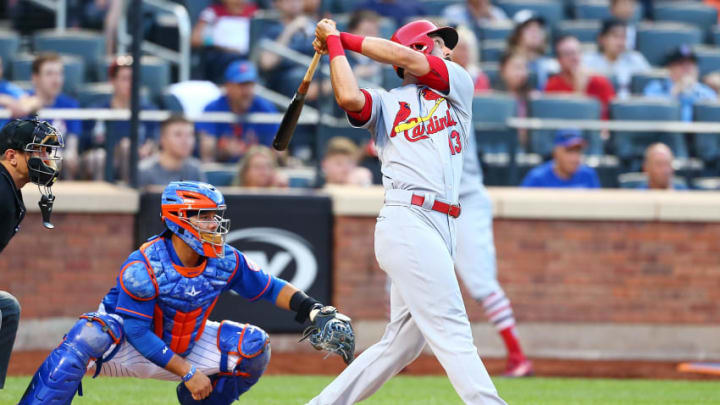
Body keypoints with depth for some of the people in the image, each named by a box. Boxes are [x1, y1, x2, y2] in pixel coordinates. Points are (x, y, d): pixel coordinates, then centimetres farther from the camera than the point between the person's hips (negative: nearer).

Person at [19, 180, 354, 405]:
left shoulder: (226, 262, -10)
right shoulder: (143, 267, -28)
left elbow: (269, 288, 2)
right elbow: (138, 332, -25)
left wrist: (315, 311, -11)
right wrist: (188, 373, -25)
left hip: (183, 348, 6)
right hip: (128, 344, -6)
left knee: (253, 345, -7)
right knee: (87, 339, -39)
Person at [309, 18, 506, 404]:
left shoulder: (459, 85, 21)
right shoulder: (385, 103, 11)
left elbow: (409, 61, 4)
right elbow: (349, 98, -12)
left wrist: (345, 39, 7)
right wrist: (334, 44, 0)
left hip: (441, 228, 6)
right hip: (407, 223, -6)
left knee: (402, 342, 8)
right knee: (452, 331, -13)